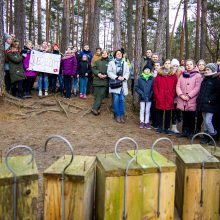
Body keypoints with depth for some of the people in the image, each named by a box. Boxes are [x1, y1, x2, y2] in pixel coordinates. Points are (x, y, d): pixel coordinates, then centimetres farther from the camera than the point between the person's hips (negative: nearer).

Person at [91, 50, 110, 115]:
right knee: (96, 95, 5)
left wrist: (106, 75, -15)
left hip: (104, 81, -2)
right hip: (97, 80, 2)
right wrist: (98, 74, -12)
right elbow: (93, 69, 5)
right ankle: (97, 108, 17)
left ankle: (95, 108, -5)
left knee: (101, 95, -7)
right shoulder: (97, 61, 11)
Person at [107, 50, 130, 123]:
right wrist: (117, 77, -15)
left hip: (123, 84, 2)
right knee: (116, 100, -5)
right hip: (115, 84, -2)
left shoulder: (125, 63, 17)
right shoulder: (111, 63, 7)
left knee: (122, 100, -1)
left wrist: (124, 77, -12)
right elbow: (109, 72, -4)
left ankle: (122, 115, 7)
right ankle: (117, 115, 5)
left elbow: (127, 72, 9)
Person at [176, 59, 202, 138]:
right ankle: (184, 131, 19)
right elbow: (178, 86, 6)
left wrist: (189, 96, -15)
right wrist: (181, 95, -9)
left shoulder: (197, 75, 0)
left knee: (191, 117, 3)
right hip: (182, 100, 4)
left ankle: (191, 132, 13)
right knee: (184, 117, 10)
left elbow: (197, 88, -9)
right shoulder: (182, 75, 14)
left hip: (192, 101, -3)